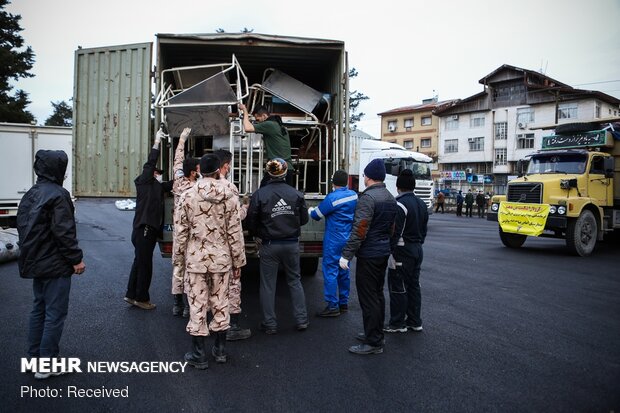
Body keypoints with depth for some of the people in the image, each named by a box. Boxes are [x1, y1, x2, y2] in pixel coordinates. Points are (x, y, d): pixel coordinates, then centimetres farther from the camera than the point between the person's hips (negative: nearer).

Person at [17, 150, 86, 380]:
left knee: (39, 308, 19)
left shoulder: (31, 194, 11)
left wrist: (30, 254, 22)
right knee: (55, 313, -1)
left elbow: (23, 227, 16)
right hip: (55, 265, -9)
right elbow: (64, 232, -22)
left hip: (35, 263, 10)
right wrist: (76, 259, -16)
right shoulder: (58, 195, -18)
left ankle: (35, 356, 28)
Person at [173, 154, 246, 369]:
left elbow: (181, 231, -1)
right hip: (221, 257, 1)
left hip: (195, 257, -1)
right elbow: (235, 232, -3)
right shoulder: (229, 196, -4)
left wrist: (179, 258, 11)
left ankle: (199, 355, 16)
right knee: (220, 302, 13)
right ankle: (220, 349, 26)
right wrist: (238, 262, 6)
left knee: (197, 304, 7)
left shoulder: (188, 195, -4)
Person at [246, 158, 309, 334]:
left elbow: (251, 222, -6)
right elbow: (304, 219, 4)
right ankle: (301, 320, 20)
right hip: (291, 244, 2)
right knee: (295, 280, 16)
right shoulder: (296, 194, -5)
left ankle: (270, 324, 15)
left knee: (268, 284, 9)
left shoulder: (259, 194, -11)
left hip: (269, 245, -2)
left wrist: (258, 235, 13)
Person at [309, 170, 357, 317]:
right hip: (348, 239, 7)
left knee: (330, 271, -3)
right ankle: (344, 303, 25)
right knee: (344, 270, 15)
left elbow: (316, 215, -9)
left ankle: (332, 306, -1)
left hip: (334, 240, -7)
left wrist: (311, 210, 14)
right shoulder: (354, 195, 3)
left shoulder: (332, 197, -18)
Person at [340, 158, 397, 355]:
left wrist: (346, 254, -20)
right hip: (384, 252, 10)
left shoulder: (368, 197, -17)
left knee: (368, 298, -3)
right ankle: (376, 334, 29)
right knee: (378, 294, 18)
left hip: (369, 254, -9)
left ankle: (373, 343, 4)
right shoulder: (390, 198, 12)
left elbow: (359, 230, -23)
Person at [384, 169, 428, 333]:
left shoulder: (400, 204, -18)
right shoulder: (421, 204, 11)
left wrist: (389, 250, -15)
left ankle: (398, 323, 6)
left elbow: (395, 232, -21)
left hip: (402, 251, -9)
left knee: (398, 287, 0)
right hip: (417, 250, 9)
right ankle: (414, 322, 23)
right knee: (413, 285, 15)